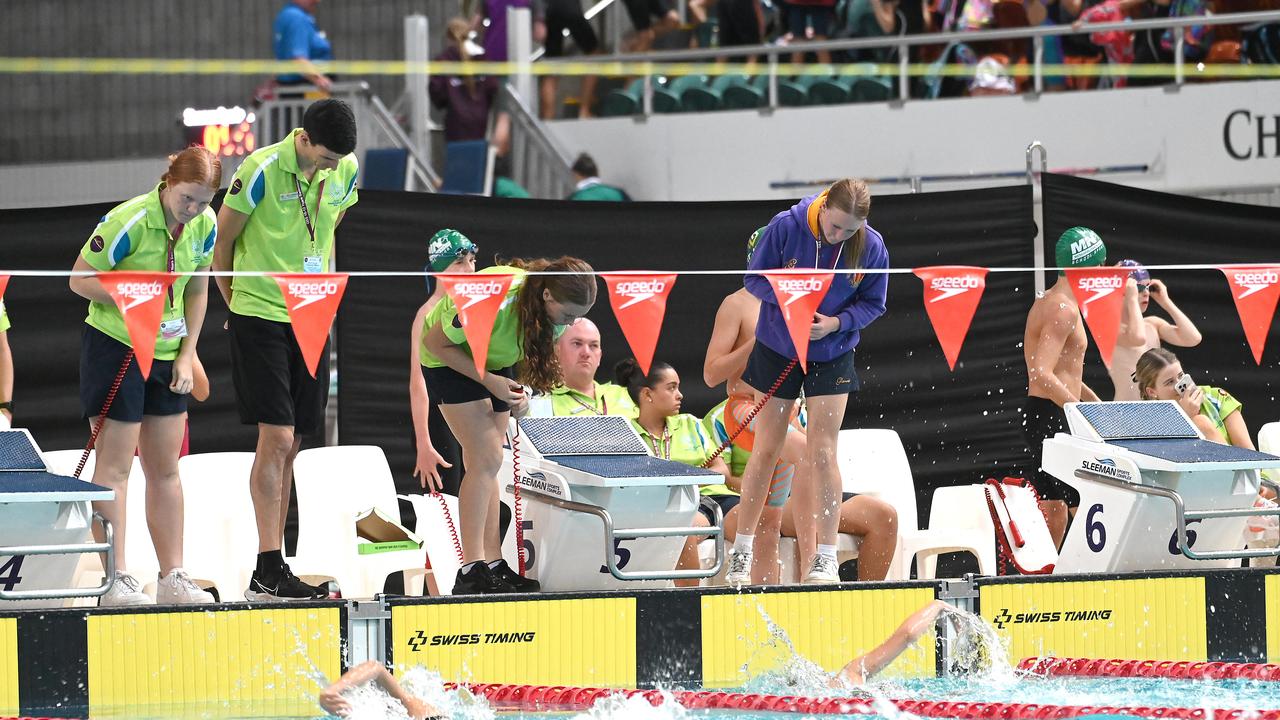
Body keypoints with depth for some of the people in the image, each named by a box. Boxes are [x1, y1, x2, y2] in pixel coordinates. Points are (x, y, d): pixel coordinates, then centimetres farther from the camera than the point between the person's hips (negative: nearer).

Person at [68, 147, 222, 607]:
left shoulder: (204, 225, -1)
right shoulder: (128, 221, -20)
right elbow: (79, 280, -14)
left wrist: (187, 355, 4)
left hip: (167, 352, 6)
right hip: (115, 345, -6)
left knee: (165, 468, 9)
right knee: (115, 465, -6)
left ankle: (172, 578, 13)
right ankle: (114, 581, -6)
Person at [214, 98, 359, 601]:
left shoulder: (345, 172, 2)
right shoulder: (263, 169, -15)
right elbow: (222, 240, -4)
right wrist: (235, 303, 7)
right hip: (260, 317, -6)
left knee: (289, 446, 7)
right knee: (276, 437, -14)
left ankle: (270, 574, 11)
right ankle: (269, 569, -16)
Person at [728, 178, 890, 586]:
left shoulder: (872, 247, -14)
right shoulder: (785, 227, -18)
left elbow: (873, 304, -3)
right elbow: (754, 278, -7)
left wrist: (837, 322, -22)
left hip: (833, 356, 0)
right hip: (777, 349, 0)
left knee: (822, 452, -5)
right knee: (766, 450, 4)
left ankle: (826, 559, 2)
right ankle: (741, 554, 15)